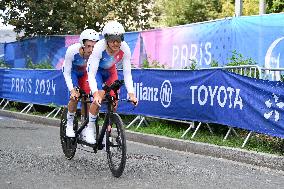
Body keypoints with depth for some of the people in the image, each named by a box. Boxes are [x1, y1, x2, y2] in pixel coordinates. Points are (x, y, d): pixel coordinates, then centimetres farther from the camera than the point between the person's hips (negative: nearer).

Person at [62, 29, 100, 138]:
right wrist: (72, 90, -37)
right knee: (75, 96, -21)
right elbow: (67, 73, -27)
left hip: (84, 72, 2)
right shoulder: (72, 51, -37)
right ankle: (69, 124, -5)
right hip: (71, 71, -2)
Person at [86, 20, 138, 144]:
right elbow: (92, 74, -38)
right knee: (100, 96, -25)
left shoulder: (125, 49, -29)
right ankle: (89, 129, -10)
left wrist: (131, 93, -34)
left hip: (110, 71, 3)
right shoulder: (99, 48, -37)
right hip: (96, 70, -3)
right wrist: (95, 93, -51)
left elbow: (127, 73, -23)